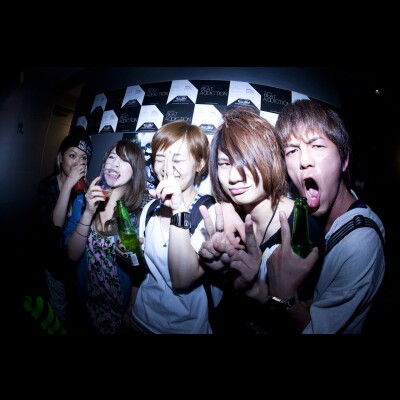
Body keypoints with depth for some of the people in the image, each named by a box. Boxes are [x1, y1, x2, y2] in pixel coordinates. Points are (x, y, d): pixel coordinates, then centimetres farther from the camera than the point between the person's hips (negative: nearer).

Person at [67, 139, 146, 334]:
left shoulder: (140, 212, -22)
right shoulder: (84, 200, -10)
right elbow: (73, 255, -14)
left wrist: (131, 311, -16)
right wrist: (88, 212, -25)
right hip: (87, 297, 4)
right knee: (92, 328, 28)